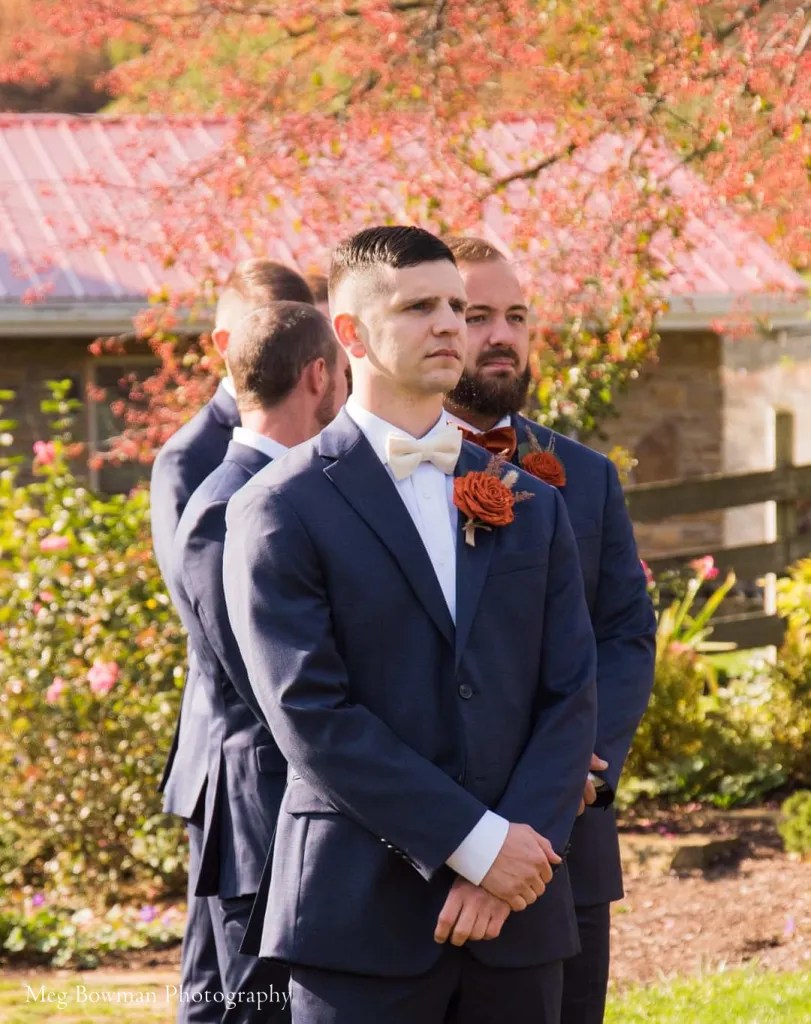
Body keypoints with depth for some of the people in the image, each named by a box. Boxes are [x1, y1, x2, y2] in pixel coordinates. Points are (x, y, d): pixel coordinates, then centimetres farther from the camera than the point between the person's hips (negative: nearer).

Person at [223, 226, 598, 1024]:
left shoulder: (528, 502, 13)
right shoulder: (281, 510, -2)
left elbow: (570, 694, 6)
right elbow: (311, 716, -10)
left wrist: (514, 862, -9)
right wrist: (476, 843, -14)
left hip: (517, 918, 4)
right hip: (362, 922, -4)